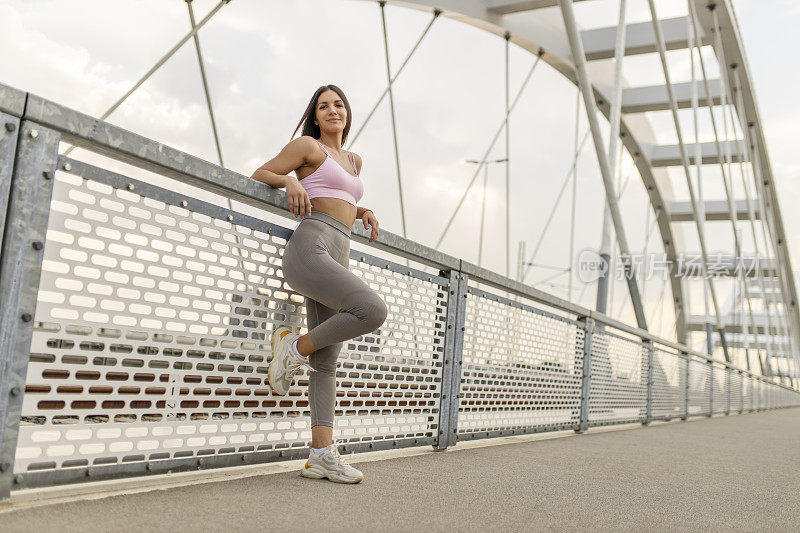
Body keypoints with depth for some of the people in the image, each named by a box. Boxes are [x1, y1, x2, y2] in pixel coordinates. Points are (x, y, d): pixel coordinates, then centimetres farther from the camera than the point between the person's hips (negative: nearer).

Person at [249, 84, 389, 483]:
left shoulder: (354, 162, 28)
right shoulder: (308, 146, 9)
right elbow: (259, 175, 10)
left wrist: (363, 211, 21)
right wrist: (290, 180, -10)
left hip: (338, 258, 7)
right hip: (309, 248, -7)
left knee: (326, 363, -1)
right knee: (373, 310, -27)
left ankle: (322, 454, -2)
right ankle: (294, 347, -8)